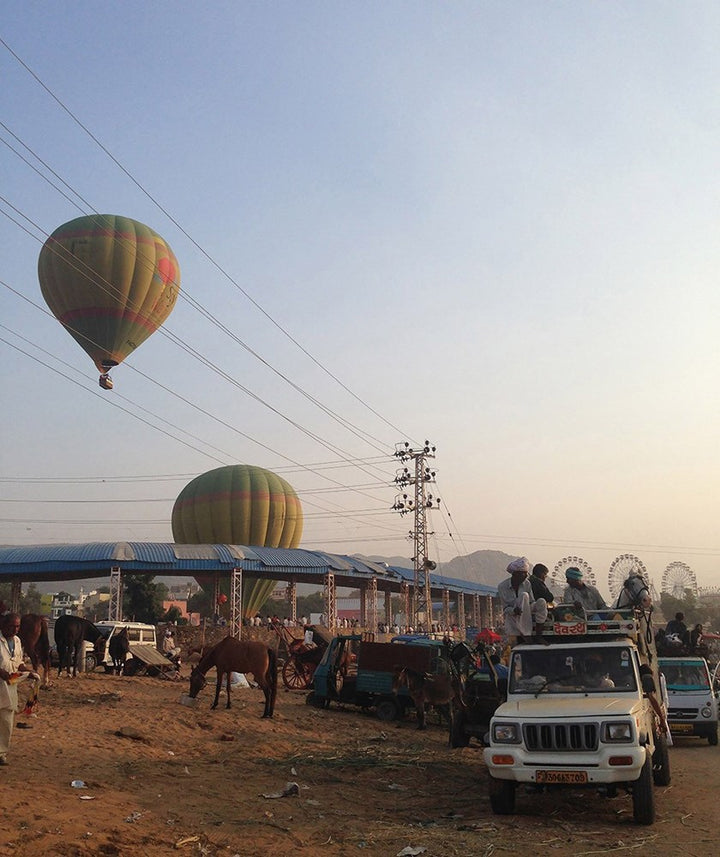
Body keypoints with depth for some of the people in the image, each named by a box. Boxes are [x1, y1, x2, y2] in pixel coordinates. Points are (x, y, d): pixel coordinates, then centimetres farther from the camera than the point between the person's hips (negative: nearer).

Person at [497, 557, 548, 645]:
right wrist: (513, 610, -34)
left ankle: (538, 635, -22)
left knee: (541, 602, -25)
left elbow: (532, 602, 5)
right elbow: (505, 608, -11)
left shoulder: (526, 583, 1)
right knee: (524, 595, -30)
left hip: (526, 614, 4)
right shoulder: (502, 586, -10)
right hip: (512, 615, -4)